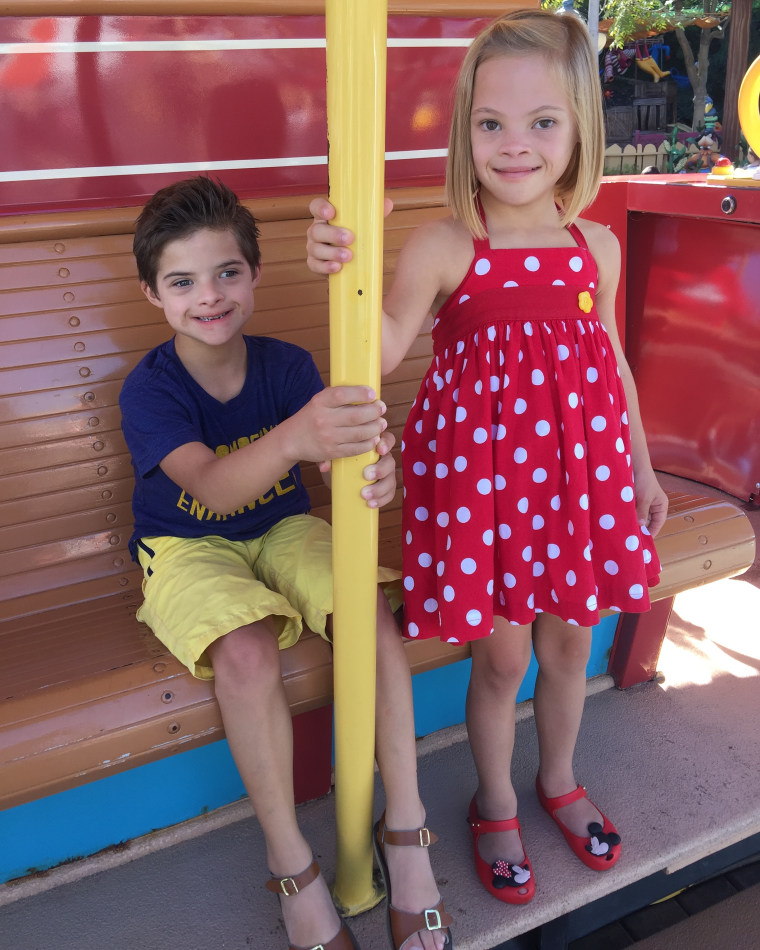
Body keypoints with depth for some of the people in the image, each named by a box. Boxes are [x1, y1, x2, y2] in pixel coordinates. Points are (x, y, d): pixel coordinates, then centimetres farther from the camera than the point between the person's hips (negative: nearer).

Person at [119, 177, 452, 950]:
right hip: (188, 547, -3)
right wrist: (293, 438, -58)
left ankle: (406, 830, -11)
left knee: (376, 620, -25)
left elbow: (337, 461, -17)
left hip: (283, 528, 3)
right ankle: (291, 866, -15)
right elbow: (212, 489, -36)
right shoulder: (150, 388, -18)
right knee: (247, 653, -33)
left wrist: (376, 471, -45)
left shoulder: (288, 366, -8)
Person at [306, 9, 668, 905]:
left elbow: (611, 355, 11)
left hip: (579, 460, 4)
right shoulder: (443, 245, -12)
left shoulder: (596, 244, 1)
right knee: (499, 656, 10)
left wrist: (640, 464, 16)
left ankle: (559, 780, 47)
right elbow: (385, 347, -22)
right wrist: (348, 273, -40)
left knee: (569, 641, 18)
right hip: (480, 462, -4)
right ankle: (494, 805, 38)